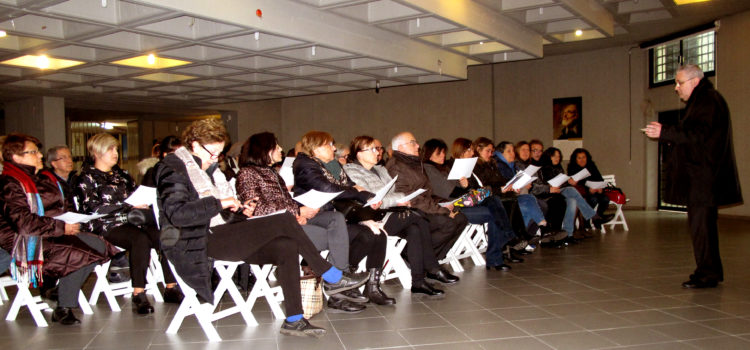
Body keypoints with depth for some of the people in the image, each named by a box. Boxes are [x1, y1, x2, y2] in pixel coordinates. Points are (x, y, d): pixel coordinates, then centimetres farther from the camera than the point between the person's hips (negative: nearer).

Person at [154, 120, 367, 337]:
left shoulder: (206, 168, 22)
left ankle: (294, 320, -12)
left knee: (287, 247, -14)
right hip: (200, 243, -9)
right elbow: (177, 214, -19)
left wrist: (239, 207, 8)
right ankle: (331, 278, -8)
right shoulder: (173, 169, -6)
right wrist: (219, 203, -19)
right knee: (285, 221, -20)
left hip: (219, 237, 9)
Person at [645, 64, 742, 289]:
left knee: (701, 225, -9)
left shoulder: (709, 101, -11)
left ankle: (707, 275, -4)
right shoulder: (700, 101, 21)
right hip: (697, 176, 11)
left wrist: (665, 133, -18)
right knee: (703, 224, 13)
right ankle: (712, 272, 21)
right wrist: (666, 133, 13)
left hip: (704, 176, -11)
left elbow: (699, 134, -21)